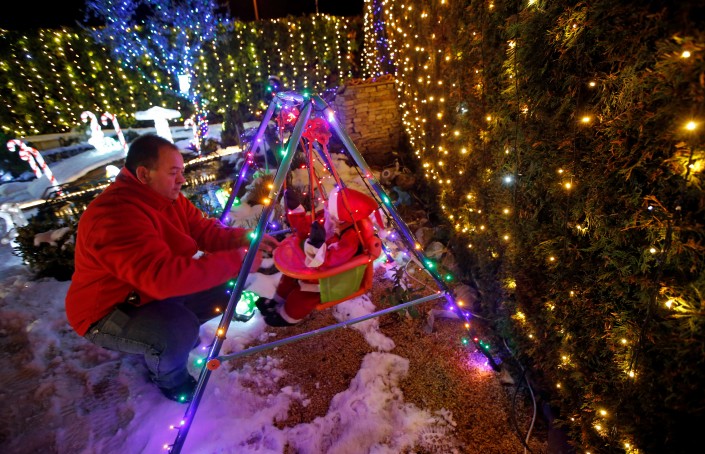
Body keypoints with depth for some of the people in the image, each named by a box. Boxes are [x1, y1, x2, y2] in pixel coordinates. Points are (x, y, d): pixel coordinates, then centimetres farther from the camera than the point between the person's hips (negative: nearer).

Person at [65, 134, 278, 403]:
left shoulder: (167, 196, -5)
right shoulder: (115, 215, -34)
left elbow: (203, 230, -4)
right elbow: (162, 276, -44)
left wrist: (241, 238, -24)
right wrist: (235, 261, -42)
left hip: (152, 292, 8)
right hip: (107, 312, -8)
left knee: (223, 290, 0)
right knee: (180, 332, -33)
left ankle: (173, 333, 18)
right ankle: (169, 379, 3)